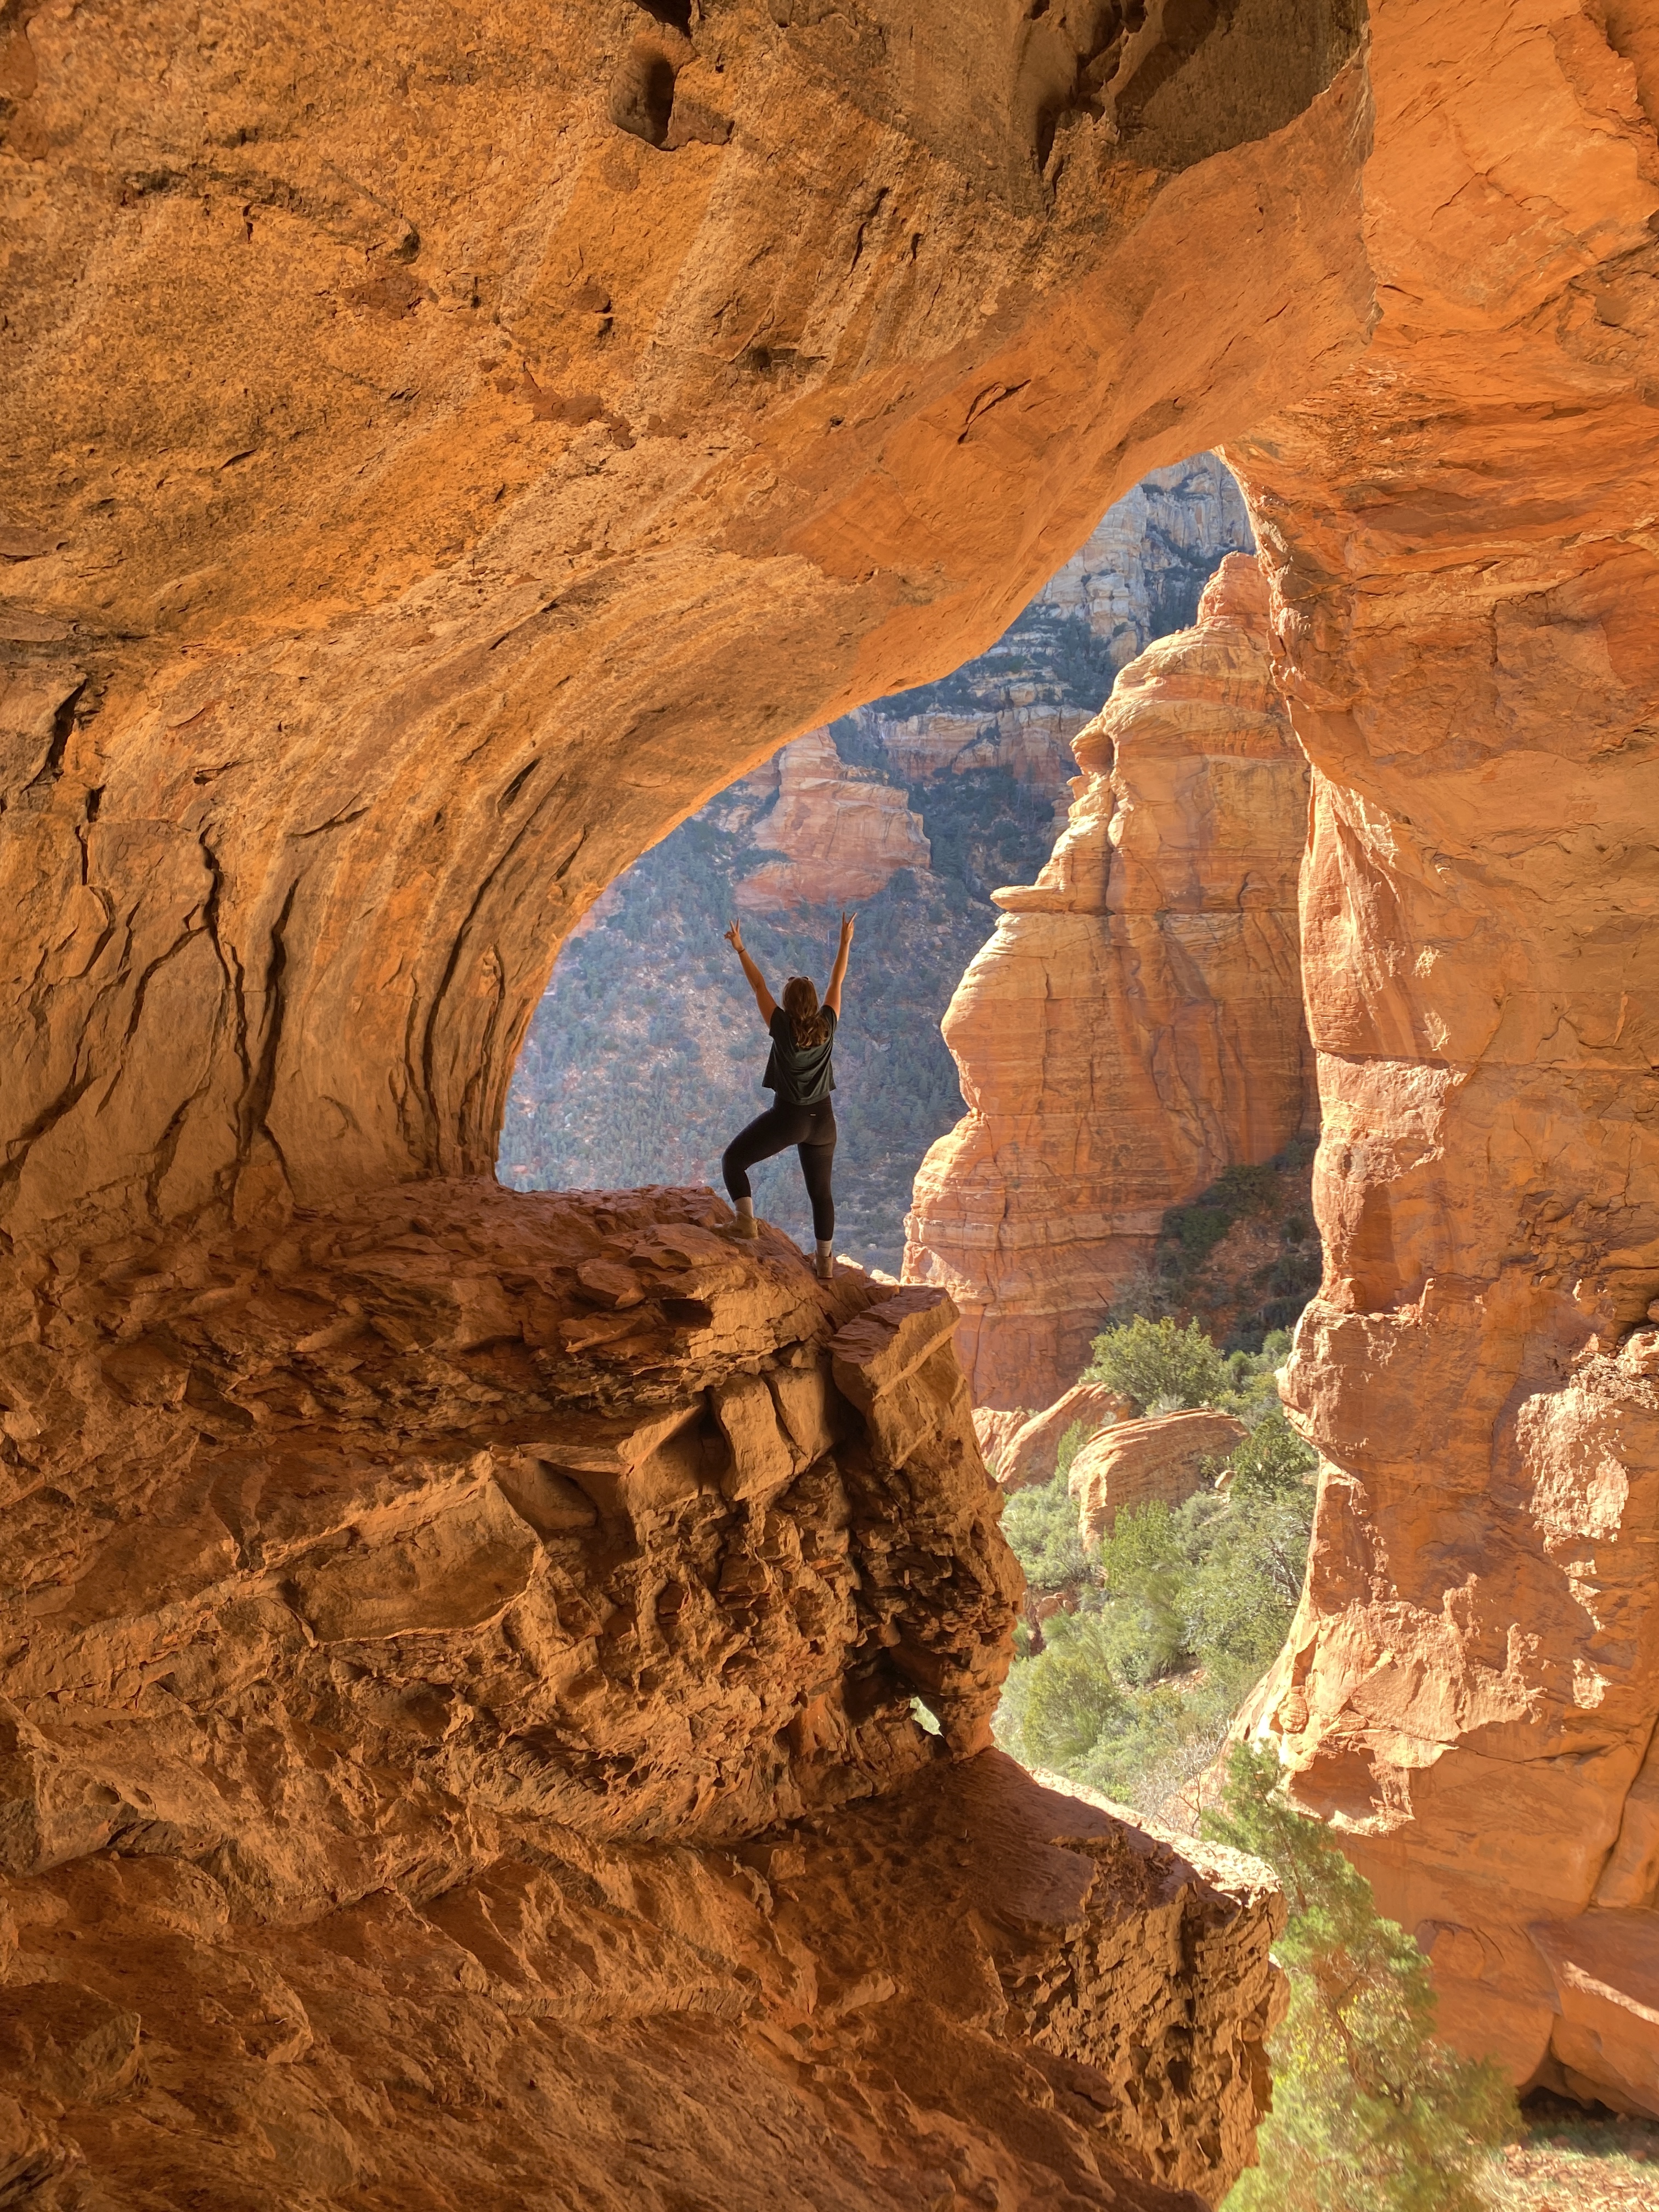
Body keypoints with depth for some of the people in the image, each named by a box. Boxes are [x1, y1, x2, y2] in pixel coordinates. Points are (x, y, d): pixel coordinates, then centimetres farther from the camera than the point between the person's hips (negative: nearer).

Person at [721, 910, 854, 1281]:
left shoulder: (783, 1028, -11)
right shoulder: (827, 1025, -3)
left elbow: (759, 986, -3)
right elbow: (837, 982, 9)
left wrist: (741, 950, 6)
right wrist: (845, 943, 18)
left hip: (787, 1117, -4)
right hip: (822, 1119, 5)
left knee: (733, 1160, 7)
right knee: (821, 1191, 14)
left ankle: (746, 1220, -14)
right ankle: (824, 1261, 18)